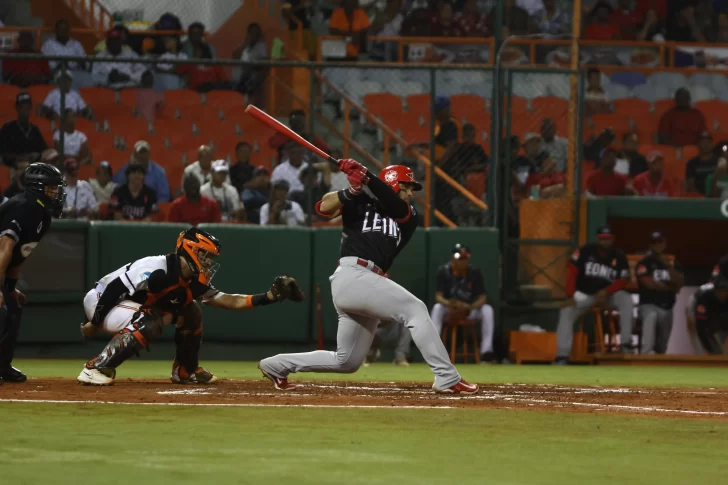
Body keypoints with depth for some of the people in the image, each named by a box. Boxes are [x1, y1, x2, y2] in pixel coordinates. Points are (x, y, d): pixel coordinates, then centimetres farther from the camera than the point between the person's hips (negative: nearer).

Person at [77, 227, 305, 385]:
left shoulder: (193, 283, -2)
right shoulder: (156, 270, -30)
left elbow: (229, 301, -3)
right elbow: (113, 289, -28)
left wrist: (269, 297, -13)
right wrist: (94, 323, -24)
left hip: (132, 306, 9)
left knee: (190, 312, 5)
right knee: (147, 322, -36)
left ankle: (185, 371, 14)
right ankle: (96, 368, -31)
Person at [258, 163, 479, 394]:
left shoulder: (409, 218, 21)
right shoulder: (361, 204, 10)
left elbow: (395, 204, -2)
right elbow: (324, 207, -5)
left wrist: (366, 177, -15)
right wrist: (352, 190, -21)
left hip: (369, 283, 8)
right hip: (352, 276, -8)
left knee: (347, 362, 12)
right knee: (415, 310, -17)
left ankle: (276, 365, 25)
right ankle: (447, 379, -21)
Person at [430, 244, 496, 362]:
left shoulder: (475, 273, -9)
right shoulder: (443, 271, -12)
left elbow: (483, 298, -12)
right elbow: (438, 296, -15)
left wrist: (469, 307, -33)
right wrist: (448, 303, -40)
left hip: (470, 309, 1)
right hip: (449, 309, -1)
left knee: (487, 309, -27)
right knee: (437, 308, -34)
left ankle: (487, 351, -29)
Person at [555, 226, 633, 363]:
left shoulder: (619, 257, -5)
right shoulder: (586, 251, -9)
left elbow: (624, 280, -8)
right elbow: (572, 272, -11)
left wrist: (605, 292, -23)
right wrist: (570, 297, -20)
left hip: (608, 295, 1)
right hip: (584, 294, 0)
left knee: (626, 299, -28)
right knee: (566, 313, -25)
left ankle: (626, 343, -26)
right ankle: (562, 355, -26)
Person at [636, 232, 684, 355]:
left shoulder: (673, 264, 13)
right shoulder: (644, 263, 0)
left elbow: (680, 283, -3)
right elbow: (649, 283, -13)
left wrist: (669, 267, -14)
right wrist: (671, 287, -2)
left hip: (667, 308, 6)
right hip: (649, 304, -6)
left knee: (662, 348, 9)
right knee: (651, 316, -39)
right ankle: (646, 353, -51)